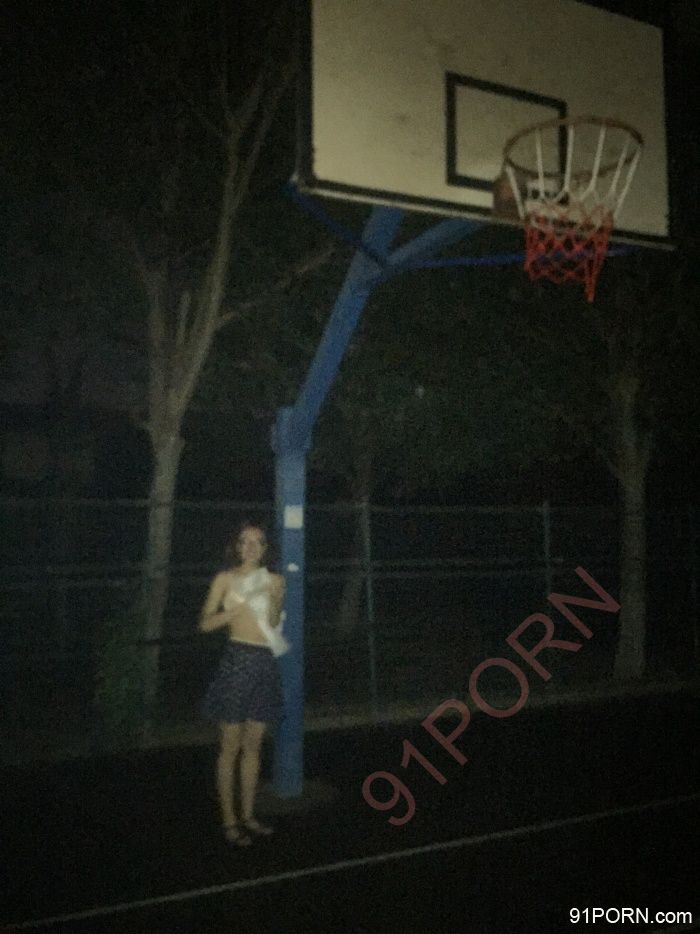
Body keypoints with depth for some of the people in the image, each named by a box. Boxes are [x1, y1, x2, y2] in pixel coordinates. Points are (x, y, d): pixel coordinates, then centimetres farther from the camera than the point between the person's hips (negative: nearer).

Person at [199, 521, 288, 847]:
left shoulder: (273, 580, 10)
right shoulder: (226, 579, 0)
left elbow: (273, 623, 1)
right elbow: (205, 623, -5)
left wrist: (275, 600, -17)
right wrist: (241, 606, -15)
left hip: (265, 662, 4)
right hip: (237, 659, -4)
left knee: (253, 746, 12)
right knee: (231, 746, 2)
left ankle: (248, 816, 23)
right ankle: (228, 820, 12)